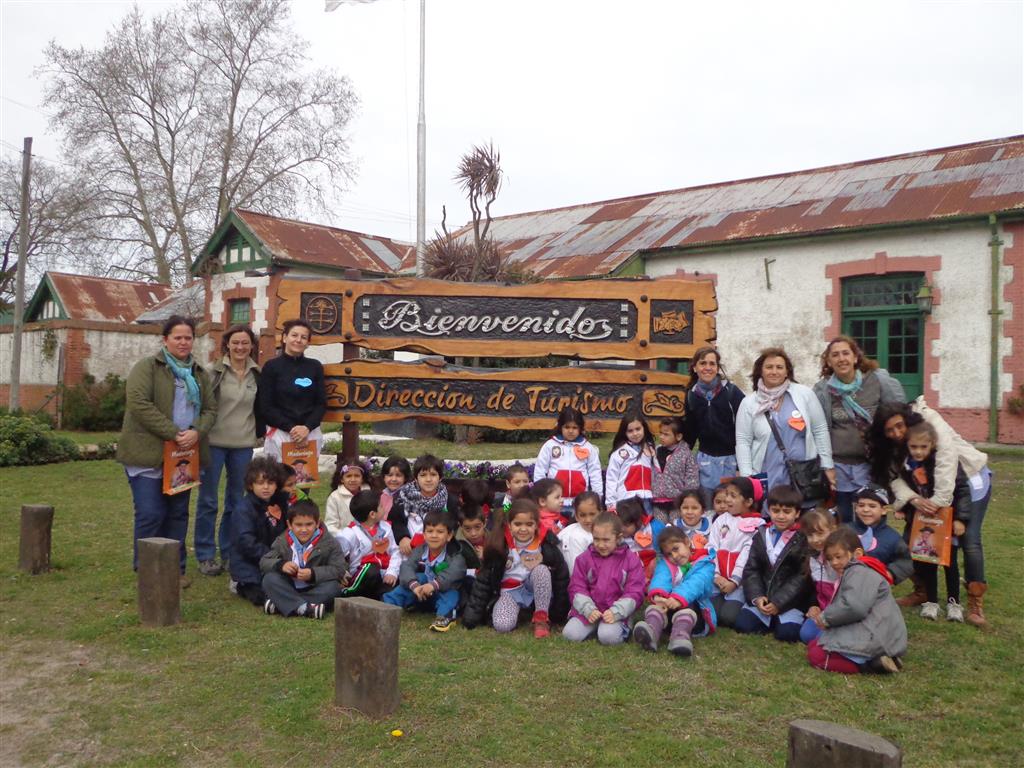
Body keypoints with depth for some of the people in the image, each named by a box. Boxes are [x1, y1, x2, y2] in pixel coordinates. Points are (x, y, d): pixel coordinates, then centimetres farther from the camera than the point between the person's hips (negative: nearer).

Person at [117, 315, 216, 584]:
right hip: (149, 454, -5)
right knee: (150, 515, -6)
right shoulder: (147, 366, -3)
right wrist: (174, 433, -18)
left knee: (178, 514, 10)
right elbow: (139, 403, -16)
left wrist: (197, 432, -10)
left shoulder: (198, 373, 16)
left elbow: (210, 409, 12)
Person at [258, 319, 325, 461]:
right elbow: (266, 406, -1)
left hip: (311, 433, 2)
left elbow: (321, 403, 7)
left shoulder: (315, 367, 9)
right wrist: (290, 427, -12)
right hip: (280, 433, -2)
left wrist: (307, 427, -9)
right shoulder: (272, 366, 2)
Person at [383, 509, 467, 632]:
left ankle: (445, 615, -48)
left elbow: (453, 574, -35)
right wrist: (414, 584, -41)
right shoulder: (419, 551, -5)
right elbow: (407, 567, -21)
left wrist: (434, 585, -51)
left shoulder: (455, 555, -15)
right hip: (422, 597, 3)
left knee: (451, 591, -31)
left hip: (445, 595, -3)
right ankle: (388, 607, -29)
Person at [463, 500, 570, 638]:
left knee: (542, 570, -33)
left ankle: (541, 618, -17)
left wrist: (560, 611, -6)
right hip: (510, 591, 0)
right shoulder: (500, 544, -17)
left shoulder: (546, 542, -18)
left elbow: (561, 576, -8)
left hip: (536, 589, 0)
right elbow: (484, 578, -10)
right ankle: (518, 610, 7)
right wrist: (473, 613, -14)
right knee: (502, 625, -27)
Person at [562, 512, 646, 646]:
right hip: (588, 611, 3)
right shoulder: (585, 558, 7)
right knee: (569, 634, -19)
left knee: (608, 637, -30)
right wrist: (589, 609, -13)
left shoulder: (631, 560, 1)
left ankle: (620, 628, 2)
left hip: (616, 614, -3)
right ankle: (594, 628, 7)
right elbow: (577, 588, 3)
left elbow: (634, 593, -4)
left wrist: (615, 612, -17)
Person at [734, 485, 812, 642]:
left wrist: (779, 602, -16)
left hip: (790, 600, -3)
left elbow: (802, 576, -10)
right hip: (762, 597, 4)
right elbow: (751, 570, 5)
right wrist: (756, 597, -12)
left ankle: (780, 620, 8)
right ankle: (771, 621, 10)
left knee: (788, 633, -25)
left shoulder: (803, 540, -4)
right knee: (742, 624, -15)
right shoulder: (761, 536, 8)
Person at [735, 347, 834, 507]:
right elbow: (743, 442, 0)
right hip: (768, 481, 0)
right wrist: (747, 476, -7)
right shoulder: (749, 403, 2)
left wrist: (827, 466, 4)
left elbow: (820, 431, 5)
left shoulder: (804, 394, 3)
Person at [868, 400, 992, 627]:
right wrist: (914, 499, -34)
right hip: (930, 485, 5)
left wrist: (939, 499, -39)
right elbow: (894, 476, -15)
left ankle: (975, 603, -7)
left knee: (969, 539, -15)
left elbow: (947, 458, -35)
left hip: (969, 477, -5)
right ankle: (922, 590, 12)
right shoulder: (890, 445, -10)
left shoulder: (928, 419, -28)